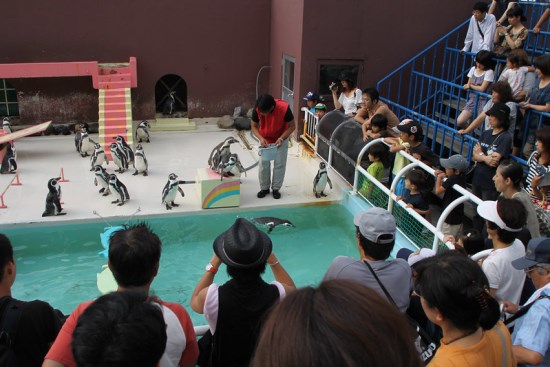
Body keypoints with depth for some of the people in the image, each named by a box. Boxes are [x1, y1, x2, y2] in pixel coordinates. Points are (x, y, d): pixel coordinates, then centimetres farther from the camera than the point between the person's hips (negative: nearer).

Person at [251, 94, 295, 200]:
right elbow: (254, 126, -13)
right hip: (265, 139, 2)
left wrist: (281, 138, -33)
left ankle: (276, 188, 16)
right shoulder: (257, 109, -29)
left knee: (279, 164, 2)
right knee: (263, 164, 2)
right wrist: (261, 138, -30)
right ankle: (264, 188, 17)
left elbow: (292, 126, -21)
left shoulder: (284, 108, -35)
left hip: (281, 138, -1)